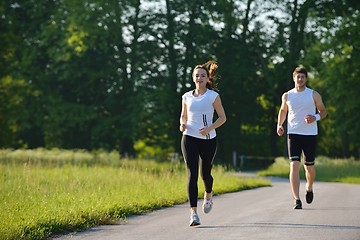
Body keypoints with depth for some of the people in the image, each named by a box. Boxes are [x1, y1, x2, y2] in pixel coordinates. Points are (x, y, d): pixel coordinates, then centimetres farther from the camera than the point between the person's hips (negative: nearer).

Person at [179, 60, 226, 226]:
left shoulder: (213, 96, 0)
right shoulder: (187, 97, 8)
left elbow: (222, 118, 3)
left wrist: (210, 128, -14)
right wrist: (182, 124, -3)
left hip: (208, 139, -1)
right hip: (189, 138, 1)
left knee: (205, 173, 10)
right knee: (192, 173, -12)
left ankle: (208, 195, 46)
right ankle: (193, 213, -15)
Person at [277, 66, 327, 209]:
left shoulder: (314, 95, 1)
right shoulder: (287, 96, 6)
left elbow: (323, 111, 7)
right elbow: (283, 110, 23)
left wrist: (315, 118, -14)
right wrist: (279, 125, 7)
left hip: (310, 134, 0)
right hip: (293, 134, 0)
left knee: (309, 166, 10)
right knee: (294, 166, -14)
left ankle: (309, 188, 43)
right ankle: (296, 200, -19)